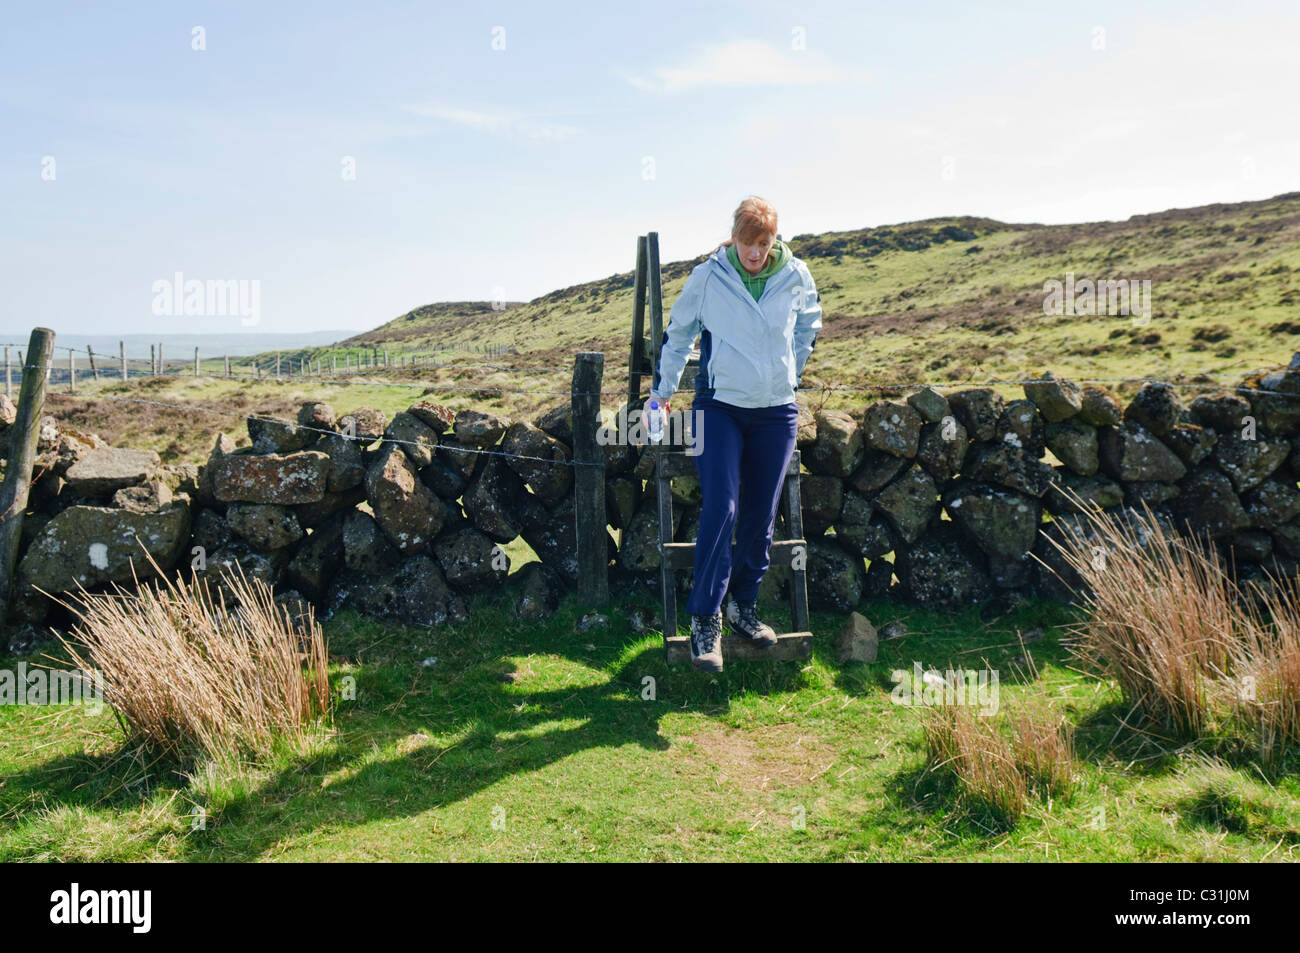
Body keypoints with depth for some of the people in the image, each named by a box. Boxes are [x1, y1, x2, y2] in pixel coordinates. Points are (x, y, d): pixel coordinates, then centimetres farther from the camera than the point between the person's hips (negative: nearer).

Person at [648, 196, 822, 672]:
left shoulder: (797, 277, 1)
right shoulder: (707, 276, -4)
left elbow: (808, 328, 23)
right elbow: (676, 333, 10)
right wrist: (662, 392, 14)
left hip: (777, 410, 3)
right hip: (719, 406, -2)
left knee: (760, 516, 7)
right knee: (719, 510, -13)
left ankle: (743, 606, 23)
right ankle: (704, 619, -4)